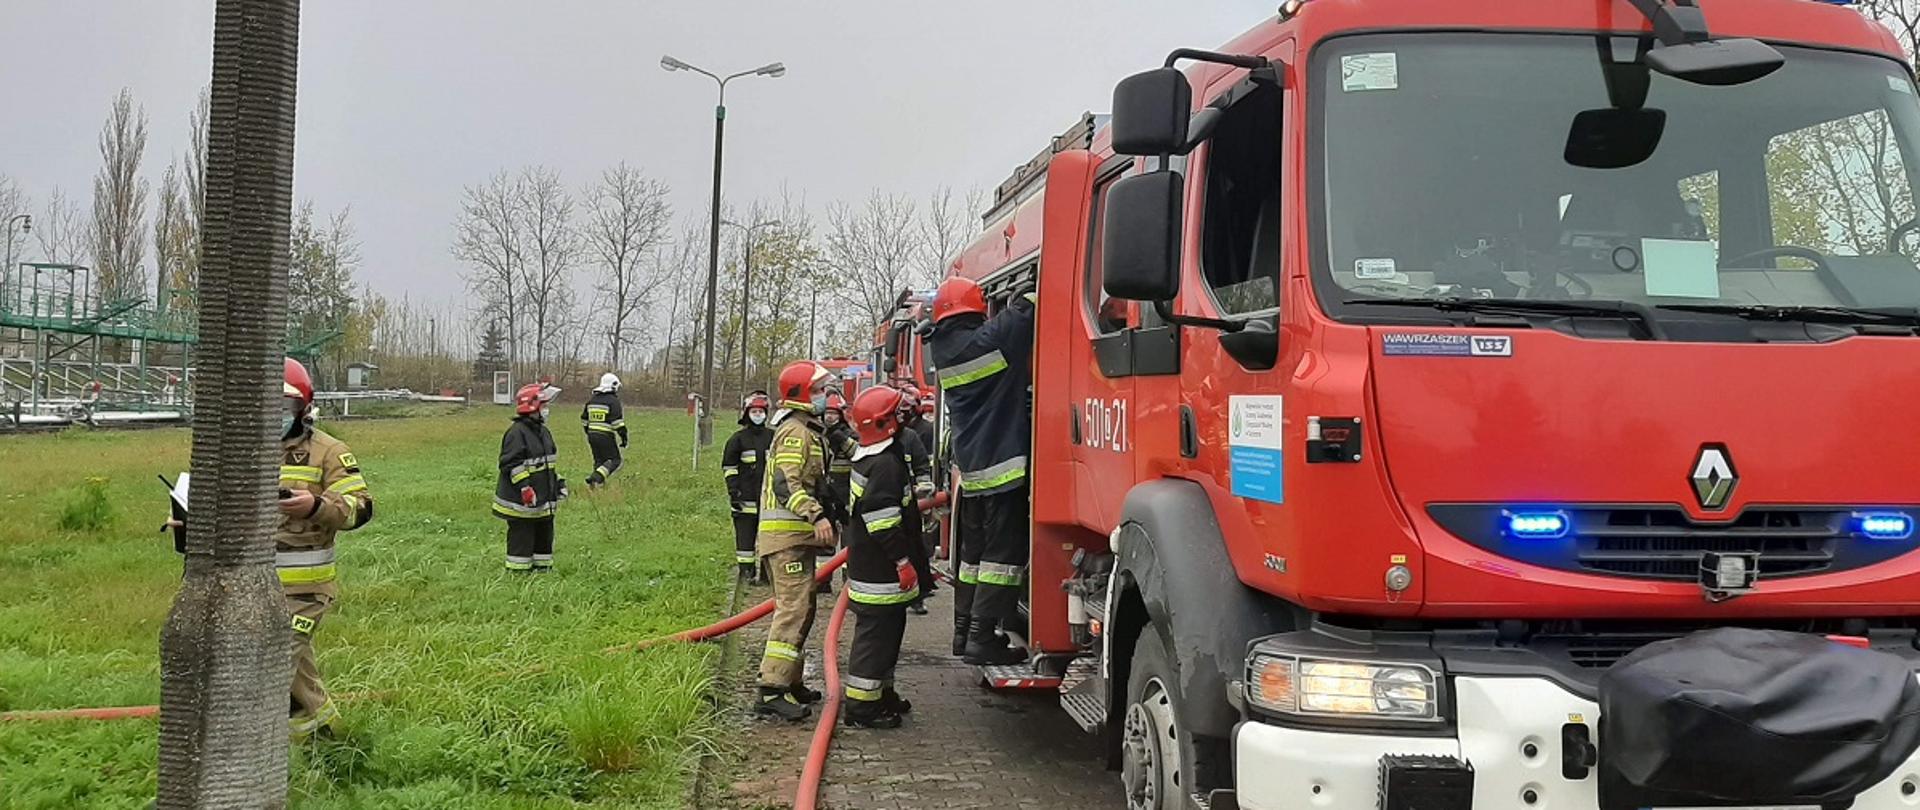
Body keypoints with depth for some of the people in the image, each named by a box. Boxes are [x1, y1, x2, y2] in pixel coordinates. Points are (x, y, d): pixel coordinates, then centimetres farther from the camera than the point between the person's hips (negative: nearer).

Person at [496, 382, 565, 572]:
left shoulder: (543, 432, 14)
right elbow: (510, 464, -20)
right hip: (521, 503, -9)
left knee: (545, 535, 16)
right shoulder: (517, 433, -16)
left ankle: (543, 569, 26)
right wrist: (524, 487, -26)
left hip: (543, 502, 9)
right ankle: (517, 573, 2)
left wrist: (558, 482, 18)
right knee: (521, 539, -4)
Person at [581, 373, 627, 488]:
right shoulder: (613, 400, -8)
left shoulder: (592, 399, 14)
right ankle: (595, 478, -19)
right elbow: (618, 422, -15)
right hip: (606, 436, -7)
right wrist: (624, 437, -10)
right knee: (614, 460, -1)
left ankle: (597, 483, 12)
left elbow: (584, 419, 20)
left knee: (599, 460, 18)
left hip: (592, 435, 7)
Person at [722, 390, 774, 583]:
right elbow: (729, 467, 1)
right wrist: (733, 491, -6)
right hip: (746, 496, -3)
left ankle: (765, 571, 9)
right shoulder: (738, 439, 2)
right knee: (745, 533, -3)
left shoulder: (772, 437, 11)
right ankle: (746, 571, 3)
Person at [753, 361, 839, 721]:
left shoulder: (809, 431, 21)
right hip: (786, 534, -11)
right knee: (793, 609, -15)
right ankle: (772, 691, -18)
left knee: (801, 609, 16)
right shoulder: (795, 431, -13)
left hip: (798, 535, 11)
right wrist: (816, 516, -34)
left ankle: (790, 682, 24)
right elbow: (787, 482, -25)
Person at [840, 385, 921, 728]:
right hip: (879, 571, -11)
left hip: (873, 567, 11)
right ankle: (862, 706, -1)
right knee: (875, 633, -6)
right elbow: (883, 521, -25)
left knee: (889, 629, 19)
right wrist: (903, 561, -22)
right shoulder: (885, 464, -20)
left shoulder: (868, 457, 14)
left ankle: (881, 694, 30)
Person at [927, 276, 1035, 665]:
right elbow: (1024, 311, -12)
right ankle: (983, 637, -7)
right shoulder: (987, 340, -14)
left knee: (975, 549, 17)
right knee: (1003, 551, -5)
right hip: (1003, 462, -8)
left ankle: (964, 630, 23)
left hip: (971, 467, 8)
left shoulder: (944, 351, 11)